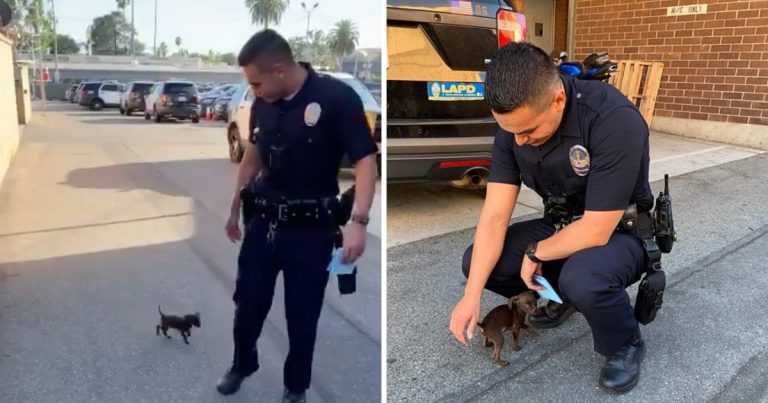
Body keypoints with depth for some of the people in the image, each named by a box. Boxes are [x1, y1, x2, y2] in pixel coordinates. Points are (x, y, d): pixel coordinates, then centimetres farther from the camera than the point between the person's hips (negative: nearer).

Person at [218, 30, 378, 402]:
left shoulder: (337, 98, -16)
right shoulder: (262, 104, 2)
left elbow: (364, 161, -18)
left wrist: (358, 221, -29)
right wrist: (235, 209, 21)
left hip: (310, 228, -5)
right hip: (262, 221, 5)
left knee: (302, 314, 7)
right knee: (247, 303, 16)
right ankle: (242, 365, 44)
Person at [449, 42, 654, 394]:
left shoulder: (614, 120, -34)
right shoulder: (514, 124, -14)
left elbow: (597, 230, -31)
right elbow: (495, 215, -14)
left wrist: (536, 253, -15)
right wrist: (471, 295, -19)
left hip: (621, 231, -5)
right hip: (564, 225, 6)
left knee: (583, 279, -37)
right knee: (477, 262, -9)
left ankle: (626, 345, -3)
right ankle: (564, 294, 16)